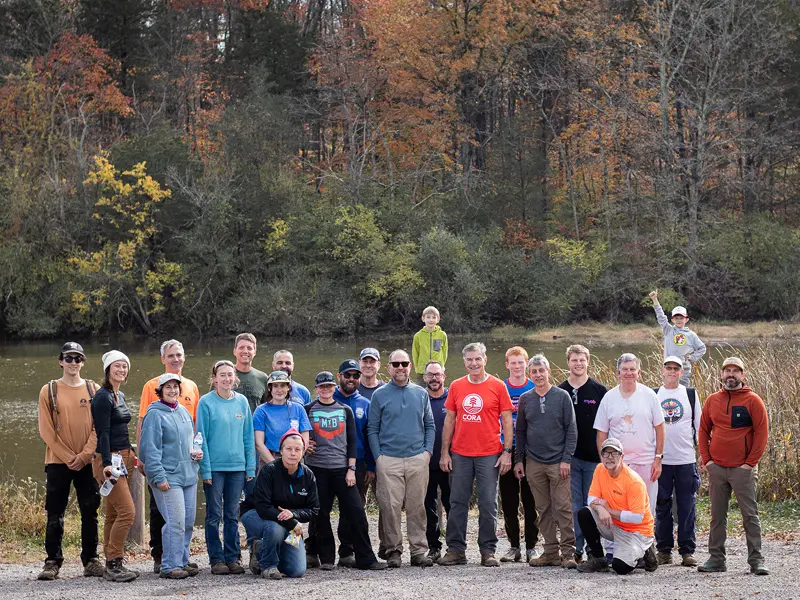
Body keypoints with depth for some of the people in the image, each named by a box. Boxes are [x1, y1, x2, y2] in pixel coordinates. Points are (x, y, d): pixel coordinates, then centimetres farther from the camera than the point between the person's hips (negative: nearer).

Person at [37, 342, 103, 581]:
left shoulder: (93, 390, 5)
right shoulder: (49, 391, 2)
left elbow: (98, 427, 1)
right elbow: (46, 430, -2)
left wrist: (83, 456, -10)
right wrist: (68, 457, -9)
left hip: (87, 462, 1)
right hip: (58, 462, -1)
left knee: (89, 513, 3)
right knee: (55, 515, 0)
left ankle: (90, 560, 10)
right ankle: (53, 562, 4)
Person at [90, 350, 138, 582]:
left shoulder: (119, 396, 15)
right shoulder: (103, 397, -12)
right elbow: (103, 433, -17)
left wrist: (132, 456, 23)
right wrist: (107, 464, -23)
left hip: (122, 457, 9)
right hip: (109, 459, -9)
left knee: (113, 514, 10)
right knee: (127, 511, -15)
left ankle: (112, 565, 13)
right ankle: (113, 564, -10)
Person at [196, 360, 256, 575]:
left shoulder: (242, 402, 6)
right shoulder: (206, 402, -5)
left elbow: (248, 436, 9)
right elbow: (201, 437, -6)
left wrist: (251, 467, 4)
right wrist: (205, 469, -11)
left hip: (237, 466, 3)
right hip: (215, 466, -3)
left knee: (232, 515, 8)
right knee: (214, 515, 2)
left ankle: (232, 558, 14)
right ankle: (217, 559, 8)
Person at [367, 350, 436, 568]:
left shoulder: (421, 394, 12)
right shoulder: (380, 395, 5)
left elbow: (430, 425, 15)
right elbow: (372, 429, 5)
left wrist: (428, 451, 2)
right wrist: (378, 456, -4)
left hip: (418, 459, 2)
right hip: (389, 460, -2)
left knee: (417, 507, 1)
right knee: (391, 507, -4)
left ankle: (418, 551, 5)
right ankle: (393, 551, 4)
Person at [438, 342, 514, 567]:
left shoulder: (497, 386, 0)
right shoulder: (456, 386, 8)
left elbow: (507, 421, 1)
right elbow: (449, 420, 11)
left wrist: (507, 451, -6)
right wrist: (444, 452, 6)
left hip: (489, 455, -3)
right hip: (460, 454, 3)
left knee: (488, 504, 0)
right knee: (457, 503, 4)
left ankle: (488, 551, 7)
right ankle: (456, 550, 10)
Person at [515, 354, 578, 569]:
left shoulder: (562, 396, 0)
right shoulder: (525, 399, 9)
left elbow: (571, 430, -2)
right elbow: (520, 432, 14)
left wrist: (566, 459, -9)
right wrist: (518, 460, 7)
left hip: (558, 462, -3)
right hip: (534, 463, 4)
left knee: (563, 508, -7)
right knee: (543, 510, 6)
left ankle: (568, 553, -3)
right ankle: (551, 552, 12)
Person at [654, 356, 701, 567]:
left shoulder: (691, 395, 8)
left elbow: (699, 424, 10)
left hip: (686, 460, 0)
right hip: (660, 460, 1)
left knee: (687, 507, -1)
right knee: (662, 507, 3)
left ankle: (687, 550, 4)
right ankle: (664, 549, 10)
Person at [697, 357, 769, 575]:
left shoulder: (752, 400, -2)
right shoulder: (712, 401, 9)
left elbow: (761, 432, -4)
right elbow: (703, 430, 13)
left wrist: (750, 462, -9)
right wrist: (706, 459, 3)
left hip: (742, 468, -4)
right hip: (716, 468, 4)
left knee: (750, 515, -3)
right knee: (717, 515, 8)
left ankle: (756, 560, 0)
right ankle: (716, 558, 13)